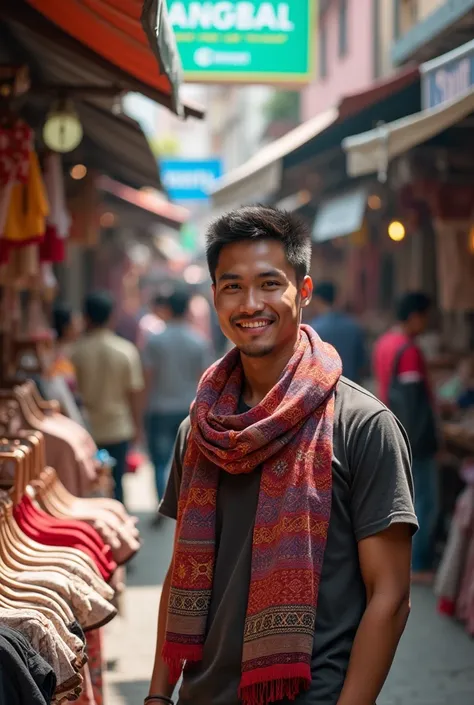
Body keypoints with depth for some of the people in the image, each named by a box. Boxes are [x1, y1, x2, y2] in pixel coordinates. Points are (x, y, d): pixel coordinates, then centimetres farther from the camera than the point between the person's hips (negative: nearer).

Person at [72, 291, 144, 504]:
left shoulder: (77, 351, -10)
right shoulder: (126, 351, -8)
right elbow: (135, 392, -5)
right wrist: (136, 426, 8)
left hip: (85, 430, 0)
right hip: (117, 429, 0)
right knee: (115, 483, 10)